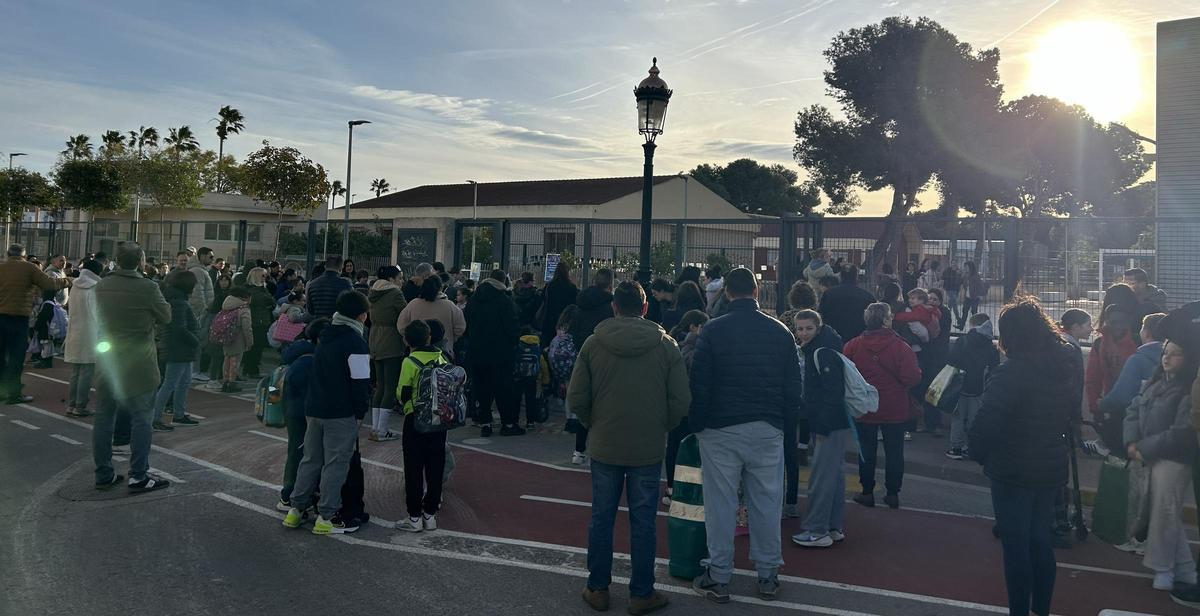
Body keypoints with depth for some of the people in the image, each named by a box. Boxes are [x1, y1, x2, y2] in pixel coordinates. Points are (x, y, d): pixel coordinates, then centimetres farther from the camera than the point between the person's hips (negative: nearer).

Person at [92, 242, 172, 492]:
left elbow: (100, 317, 15)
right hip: (138, 365, -5)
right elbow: (166, 317, -3)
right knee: (141, 419, 2)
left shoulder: (102, 286, 1)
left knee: (104, 417, 12)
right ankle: (138, 476, 4)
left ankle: (103, 474, 20)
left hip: (107, 361, 5)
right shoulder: (147, 288, -15)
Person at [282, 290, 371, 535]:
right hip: (341, 413, -8)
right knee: (336, 463, 1)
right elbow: (361, 383, -17)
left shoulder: (326, 336, 10)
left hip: (314, 408, 8)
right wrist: (361, 411, -6)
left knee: (311, 459, 17)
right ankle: (326, 517, 6)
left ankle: (295, 509, 22)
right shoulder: (355, 342, -16)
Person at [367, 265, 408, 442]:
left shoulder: (373, 293, 10)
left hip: (375, 343, 8)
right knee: (391, 386, -3)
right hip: (391, 344, -8)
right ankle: (381, 431, -2)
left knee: (380, 385, 13)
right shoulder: (394, 293, -13)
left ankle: (375, 428, 14)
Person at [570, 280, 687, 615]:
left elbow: (576, 398, -5)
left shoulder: (593, 343, -6)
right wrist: (660, 428, 9)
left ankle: (598, 589, 24)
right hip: (648, 449, 0)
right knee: (643, 522, 9)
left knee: (601, 518, 13)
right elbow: (681, 400, -7)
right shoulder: (666, 345, -7)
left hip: (604, 446, 1)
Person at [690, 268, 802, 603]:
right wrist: (785, 421, 16)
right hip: (768, 430, 2)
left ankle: (718, 578, 13)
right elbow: (794, 386, 6)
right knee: (766, 502, 10)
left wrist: (697, 424, 6)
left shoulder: (713, 330, -5)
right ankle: (768, 576, 21)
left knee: (721, 503, 5)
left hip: (721, 430, -2)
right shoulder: (780, 331, 3)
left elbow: (699, 383, -5)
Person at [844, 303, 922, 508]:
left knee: (867, 452, 12)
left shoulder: (853, 346, -8)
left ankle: (867, 492, 17)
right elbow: (912, 377, -19)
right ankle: (892, 493, 18)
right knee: (894, 453, 12)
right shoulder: (900, 347, -14)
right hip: (895, 411, -1)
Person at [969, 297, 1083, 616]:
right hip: (1052, 467, 7)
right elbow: (1071, 410, 15)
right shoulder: (1068, 365, 1)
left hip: (1013, 471, -7)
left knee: (1016, 545, 5)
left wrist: (979, 454, -11)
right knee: (1040, 540, 19)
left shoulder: (1012, 372, -23)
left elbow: (986, 424, -27)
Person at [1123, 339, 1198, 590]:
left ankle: (1163, 568, 15)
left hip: (1173, 460, -7)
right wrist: (1132, 442, -3)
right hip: (1150, 458, 7)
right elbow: (1133, 411, 11)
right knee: (1169, 514, 14)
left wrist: (1145, 449, -14)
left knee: (1164, 513, 0)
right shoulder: (1155, 383, 12)